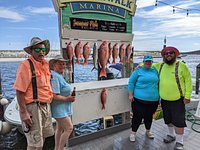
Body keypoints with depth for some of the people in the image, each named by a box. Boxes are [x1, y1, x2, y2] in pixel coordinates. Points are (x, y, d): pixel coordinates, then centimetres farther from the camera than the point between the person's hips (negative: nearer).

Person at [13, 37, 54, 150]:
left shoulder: (45, 64, 8)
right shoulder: (26, 65, -15)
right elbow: (20, 91, -19)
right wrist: (24, 112, -21)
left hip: (46, 106, 8)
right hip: (33, 107, -8)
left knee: (43, 136, 23)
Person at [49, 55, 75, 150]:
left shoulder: (59, 75, 12)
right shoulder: (55, 76, -21)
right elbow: (54, 96, -27)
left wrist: (69, 97, 8)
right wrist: (66, 99, -19)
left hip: (62, 108, 10)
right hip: (59, 108, -10)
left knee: (60, 128, 19)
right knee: (69, 128, -5)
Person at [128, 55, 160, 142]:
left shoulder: (155, 71, 11)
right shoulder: (138, 71, -2)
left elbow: (158, 83, 19)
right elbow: (131, 83, -4)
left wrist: (159, 96, 17)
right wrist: (130, 95, -9)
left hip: (153, 100, 4)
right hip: (139, 99, -4)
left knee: (149, 116, 17)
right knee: (138, 116, 2)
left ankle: (148, 131, 40)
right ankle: (133, 132, 22)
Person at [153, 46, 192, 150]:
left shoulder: (181, 65, -9)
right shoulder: (160, 66, 3)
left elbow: (188, 81, -8)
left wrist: (187, 96, -12)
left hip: (178, 100, -4)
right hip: (164, 100, 5)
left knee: (178, 121, 2)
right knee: (168, 119, 20)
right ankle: (171, 135, 43)